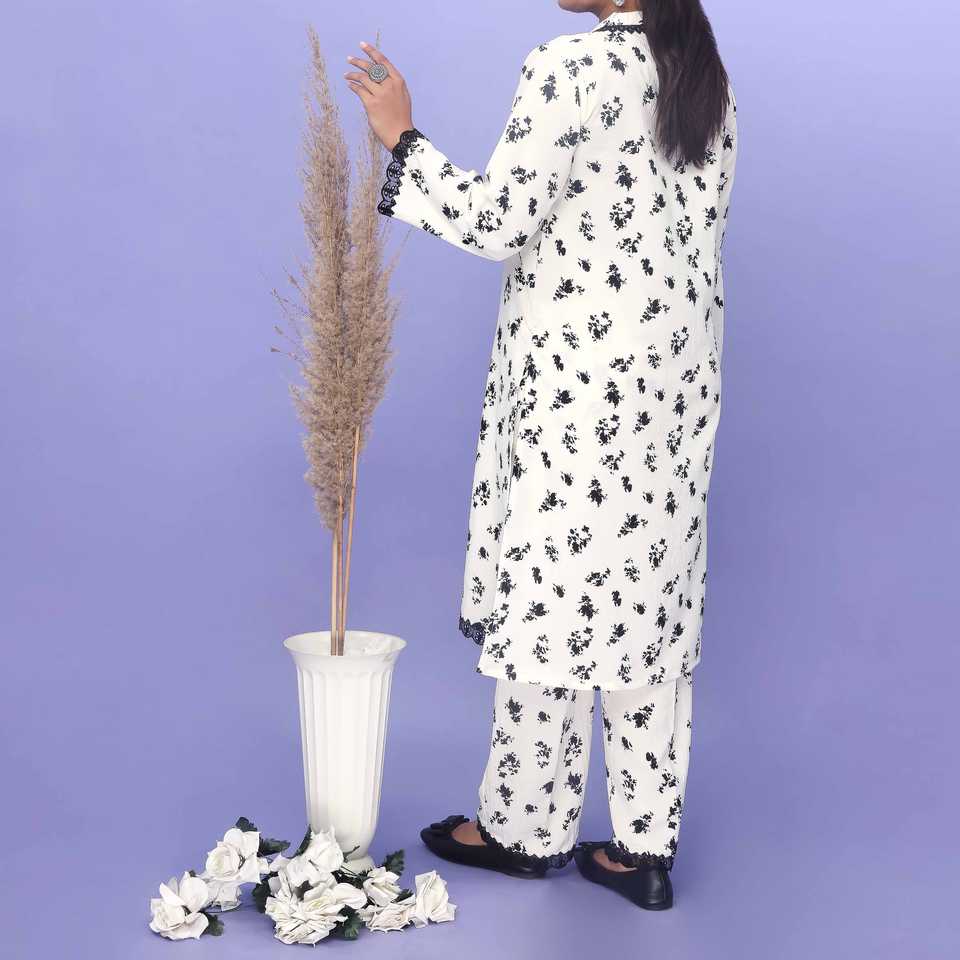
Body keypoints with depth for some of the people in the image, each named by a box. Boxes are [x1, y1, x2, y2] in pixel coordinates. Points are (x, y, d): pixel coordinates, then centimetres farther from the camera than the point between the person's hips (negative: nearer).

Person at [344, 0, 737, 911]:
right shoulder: (705, 76, 10)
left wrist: (401, 136, -4)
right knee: (653, 606, 10)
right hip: (677, 387, 7)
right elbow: (697, 228, 13)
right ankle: (645, 843, 18)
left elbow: (497, 220, -14)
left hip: (579, 384, -7)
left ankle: (526, 827, 21)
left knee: (554, 596, 5)